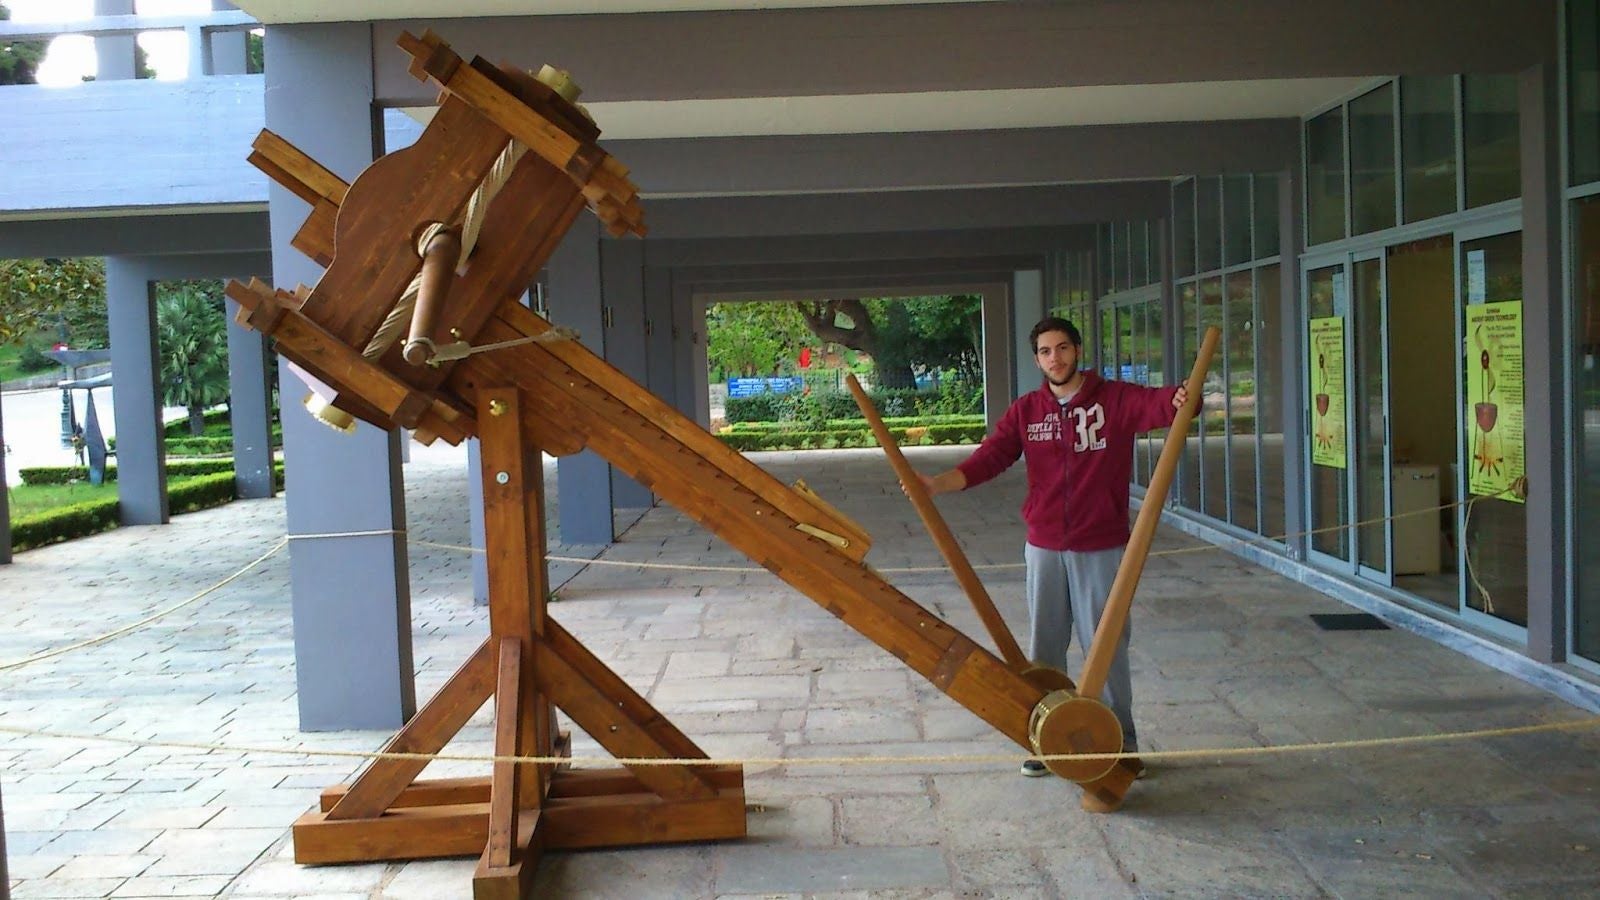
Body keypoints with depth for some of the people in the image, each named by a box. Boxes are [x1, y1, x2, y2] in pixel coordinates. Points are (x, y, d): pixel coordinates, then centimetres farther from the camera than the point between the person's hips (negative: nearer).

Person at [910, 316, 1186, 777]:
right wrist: (936, 483, -21)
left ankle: (1121, 742, 19)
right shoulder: (1026, 411, 5)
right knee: (1044, 650, 12)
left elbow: (1155, 404, -22)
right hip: (1045, 548, 3)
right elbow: (988, 458, -5)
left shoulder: (1115, 399, -4)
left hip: (1102, 549, -3)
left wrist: (1179, 399, -47)